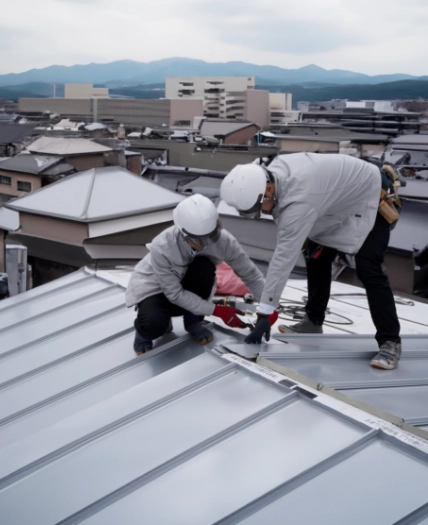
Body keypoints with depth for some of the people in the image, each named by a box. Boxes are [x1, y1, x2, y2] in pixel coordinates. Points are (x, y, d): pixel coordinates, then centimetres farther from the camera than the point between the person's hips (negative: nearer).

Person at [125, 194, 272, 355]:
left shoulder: (223, 239, -27)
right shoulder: (161, 248, -35)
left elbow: (250, 274, -15)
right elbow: (175, 294, -27)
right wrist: (217, 310, -28)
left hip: (187, 287, 4)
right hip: (154, 288, -3)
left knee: (204, 266, -31)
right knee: (153, 325, -35)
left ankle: (193, 321, -6)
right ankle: (144, 329, 5)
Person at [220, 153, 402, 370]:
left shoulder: (299, 200, -42)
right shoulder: (273, 170, -16)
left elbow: (284, 258, -41)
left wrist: (264, 313, -38)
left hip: (370, 199, -9)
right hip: (342, 199, 9)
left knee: (367, 270, -19)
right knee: (317, 258, 11)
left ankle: (390, 341, -10)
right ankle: (313, 321, 25)